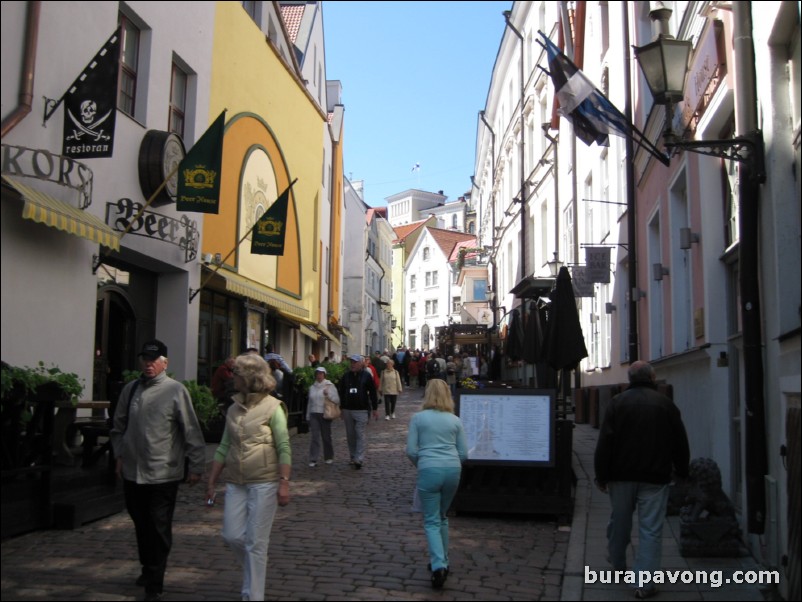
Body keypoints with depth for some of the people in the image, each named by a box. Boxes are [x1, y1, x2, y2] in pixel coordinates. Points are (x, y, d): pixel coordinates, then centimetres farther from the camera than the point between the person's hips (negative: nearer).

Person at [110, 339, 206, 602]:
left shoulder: (176, 391, -9)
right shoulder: (130, 389, 6)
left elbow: (191, 431, -8)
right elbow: (119, 427, 17)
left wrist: (196, 466, -8)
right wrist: (120, 456, 9)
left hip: (163, 474, -5)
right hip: (132, 472, 5)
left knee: (159, 529, -1)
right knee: (141, 525, 18)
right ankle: (147, 568, 38)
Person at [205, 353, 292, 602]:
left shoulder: (272, 407, -9)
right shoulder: (233, 409, 8)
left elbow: (284, 448, -12)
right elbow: (224, 448, 12)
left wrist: (284, 483, -19)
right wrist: (212, 481, 10)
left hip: (264, 483, -5)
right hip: (236, 483, 6)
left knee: (255, 543, 0)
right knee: (231, 535, 5)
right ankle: (256, 569, 34)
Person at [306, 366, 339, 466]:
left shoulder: (329, 386, 0)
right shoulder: (312, 387, 13)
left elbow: (337, 400, -6)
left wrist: (328, 395, -22)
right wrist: (308, 416, 16)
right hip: (314, 414, 3)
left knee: (326, 437, 5)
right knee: (314, 437, -5)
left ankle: (329, 457, 21)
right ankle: (313, 460, -6)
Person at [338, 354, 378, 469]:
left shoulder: (366, 376, -1)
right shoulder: (346, 376, 8)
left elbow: (372, 393, 1)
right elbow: (341, 393, 13)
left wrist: (375, 409, 0)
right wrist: (341, 408, 11)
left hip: (362, 410, -4)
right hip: (348, 410, 4)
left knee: (360, 435, -8)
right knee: (350, 435, 9)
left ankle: (359, 459, -10)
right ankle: (353, 457, 20)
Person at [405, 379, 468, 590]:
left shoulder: (418, 418, 2)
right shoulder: (455, 420, 9)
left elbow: (411, 450, -1)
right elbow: (464, 454, 8)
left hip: (429, 470, -3)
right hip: (453, 470, 3)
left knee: (431, 521, 4)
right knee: (442, 517, 22)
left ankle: (438, 566, -13)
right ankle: (442, 561, 27)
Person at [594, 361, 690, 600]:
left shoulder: (617, 403, -3)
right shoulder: (666, 404, -2)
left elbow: (604, 442, -6)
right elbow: (681, 443, 4)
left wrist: (601, 475, 0)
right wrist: (682, 471, 18)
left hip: (622, 475, 1)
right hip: (655, 478, -1)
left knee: (619, 521, 19)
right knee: (651, 530, 1)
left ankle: (617, 563, 39)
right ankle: (645, 583, -2)